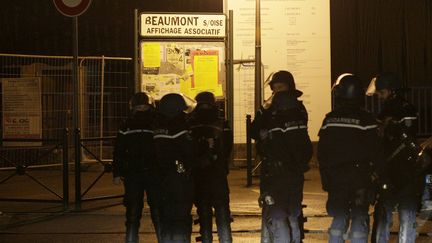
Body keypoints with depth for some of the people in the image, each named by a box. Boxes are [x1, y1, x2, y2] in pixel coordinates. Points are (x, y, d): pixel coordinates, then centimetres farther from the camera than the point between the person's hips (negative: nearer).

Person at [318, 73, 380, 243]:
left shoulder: (330, 119, -2)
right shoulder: (367, 120, -9)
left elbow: (321, 152, 3)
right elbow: (374, 152, -6)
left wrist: (326, 179, 11)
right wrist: (370, 172, 8)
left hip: (335, 178, 3)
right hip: (360, 178, -2)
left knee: (338, 218, 11)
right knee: (359, 218, 3)